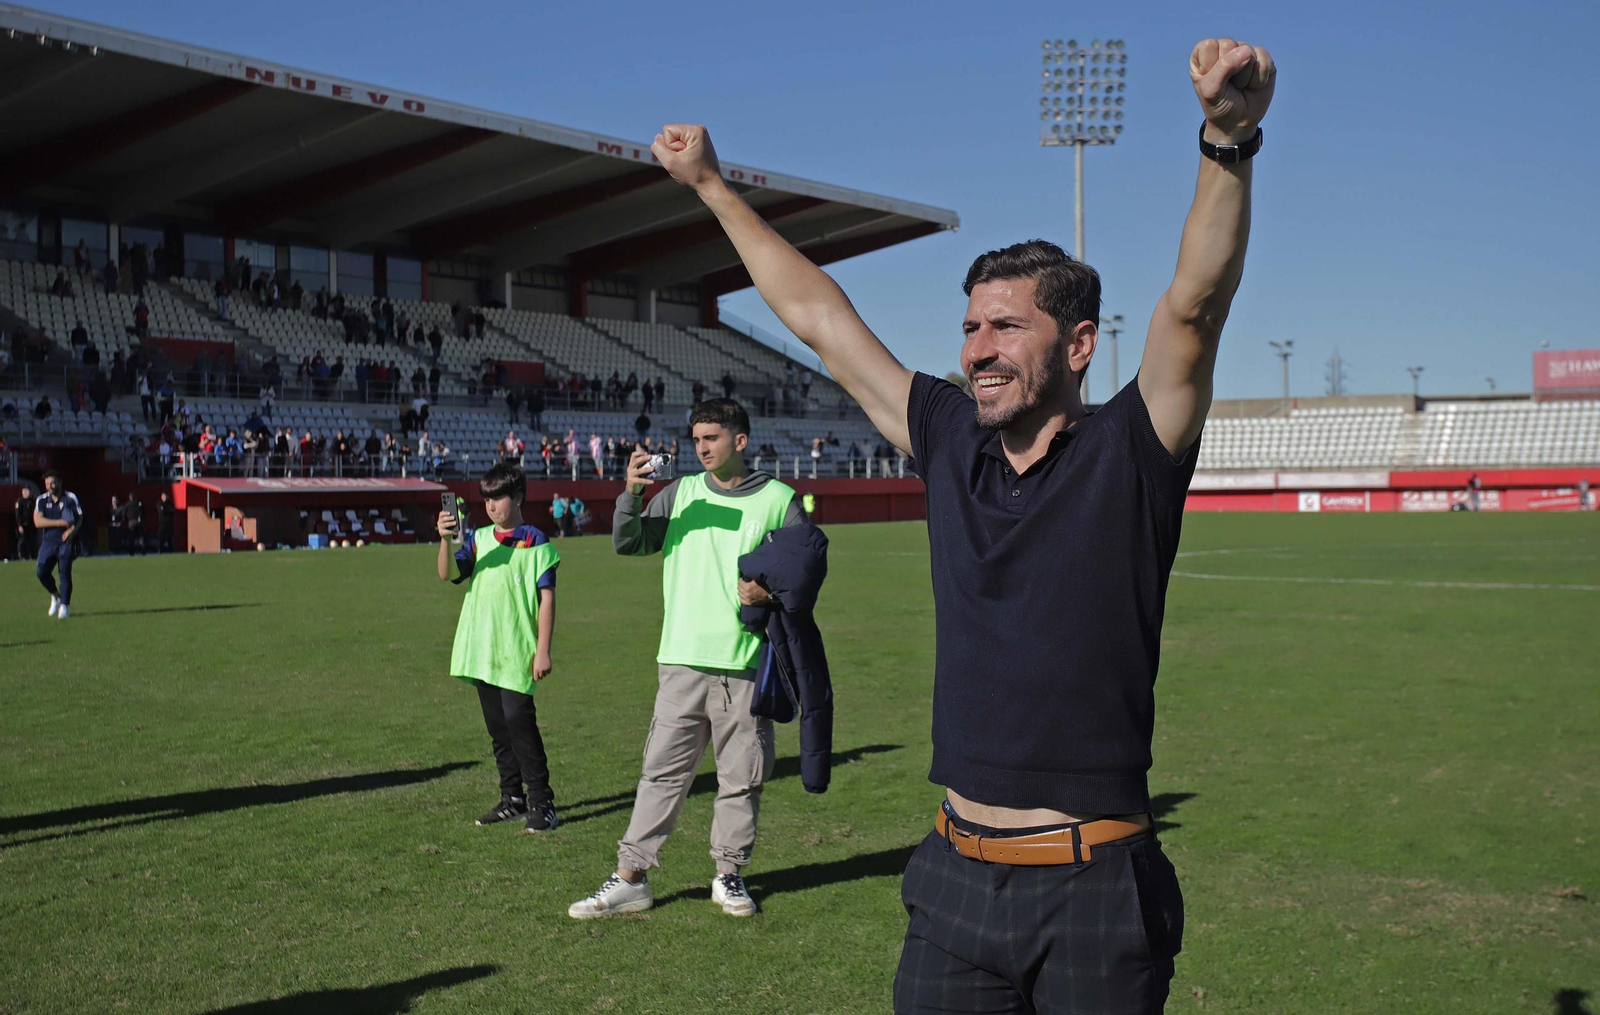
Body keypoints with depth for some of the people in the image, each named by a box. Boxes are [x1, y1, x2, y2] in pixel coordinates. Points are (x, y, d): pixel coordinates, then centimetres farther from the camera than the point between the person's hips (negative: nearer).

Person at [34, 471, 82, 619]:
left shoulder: (70, 498, 0)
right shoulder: (41, 500, 4)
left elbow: (80, 517, 2)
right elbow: (38, 522, -7)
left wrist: (72, 530, -18)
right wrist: (60, 522, -18)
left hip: (66, 541, -3)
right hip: (48, 541, 3)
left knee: (65, 573, -9)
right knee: (41, 572, -5)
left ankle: (64, 605, -1)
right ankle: (56, 595, 21)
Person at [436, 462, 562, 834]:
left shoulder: (535, 543, -4)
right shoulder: (477, 539, 11)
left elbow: (547, 598, -5)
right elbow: (448, 575, -2)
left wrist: (544, 650, -10)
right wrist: (446, 539, -21)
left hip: (517, 651, -6)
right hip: (481, 652, 6)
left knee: (519, 722, -10)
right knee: (498, 728, 12)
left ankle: (542, 803, -2)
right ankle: (512, 799, 23)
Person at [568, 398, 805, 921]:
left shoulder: (779, 500, 3)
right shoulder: (682, 492, 9)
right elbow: (628, 543, 8)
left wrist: (771, 592, -12)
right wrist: (631, 494, -9)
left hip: (747, 665, -1)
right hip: (682, 661, 1)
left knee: (741, 776, 7)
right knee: (662, 770, 3)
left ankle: (729, 874, 22)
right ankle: (630, 877, 9)